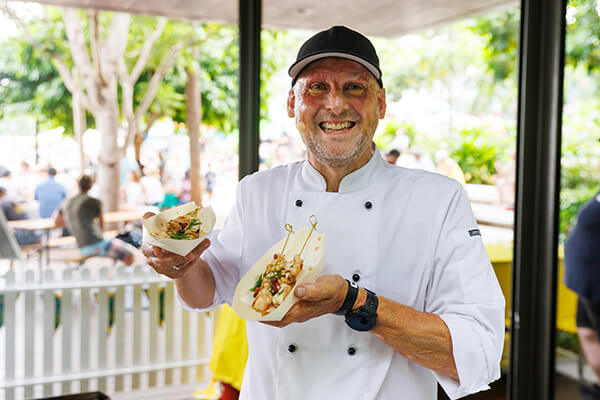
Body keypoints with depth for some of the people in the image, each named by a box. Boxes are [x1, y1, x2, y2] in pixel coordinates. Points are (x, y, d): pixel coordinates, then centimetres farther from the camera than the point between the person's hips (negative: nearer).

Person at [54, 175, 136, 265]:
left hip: (82, 249, 8)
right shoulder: (94, 202, -8)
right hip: (96, 244, -8)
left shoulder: (66, 202, 8)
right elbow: (102, 226, 2)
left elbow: (56, 223, 21)